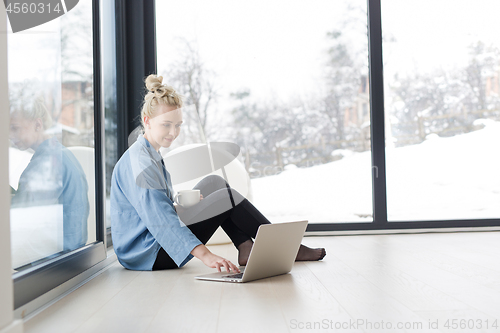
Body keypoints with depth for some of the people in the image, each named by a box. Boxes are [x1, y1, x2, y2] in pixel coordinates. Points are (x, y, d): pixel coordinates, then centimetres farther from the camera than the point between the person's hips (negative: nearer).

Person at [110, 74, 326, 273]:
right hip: (149, 255, -10)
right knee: (228, 197, -12)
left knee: (214, 183, 10)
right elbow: (160, 219, -31)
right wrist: (204, 254, -39)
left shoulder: (151, 155, 12)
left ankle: (246, 248, 1)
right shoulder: (139, 163, -20)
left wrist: (184, 204, -2)